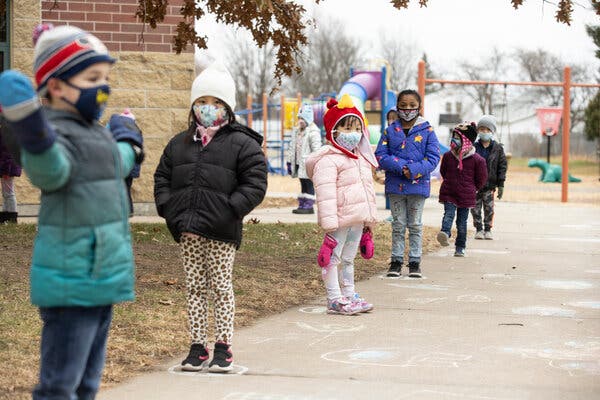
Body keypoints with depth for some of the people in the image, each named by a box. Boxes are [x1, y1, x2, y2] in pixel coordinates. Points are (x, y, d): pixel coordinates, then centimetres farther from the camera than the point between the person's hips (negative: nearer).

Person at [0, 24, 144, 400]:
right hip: (71, 282, -10)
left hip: (101, 280, 10)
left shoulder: (96, 131, 14)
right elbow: (50, 171, -42)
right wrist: (35, 136, -59)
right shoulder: (59, 134, -17)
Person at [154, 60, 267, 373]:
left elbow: (254, 185, -7)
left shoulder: (242, 144, -2)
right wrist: (170, 210, 0)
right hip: (187, 230, 5)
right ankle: (197, 346, 14)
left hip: (221, 232, -4)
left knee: (221, 287, 1)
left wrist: (227, 211, -16)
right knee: (194, 287, 8)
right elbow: (162, 178, 16)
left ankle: (223, 347, 8)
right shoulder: (179, 144, 13)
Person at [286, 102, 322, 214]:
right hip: (299, 163, 9)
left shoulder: (313, 132, -12)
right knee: (303, 185, 14)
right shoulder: (296, 131, 15)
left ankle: (308, 206, -3)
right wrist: (290, 162, 18)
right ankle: (302, 205, 18)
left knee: (309, 185, -5)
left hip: (308, 164, -9)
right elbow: (292, 147, 20)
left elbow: (316, 149, -18)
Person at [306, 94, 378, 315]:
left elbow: (367, 189, 24)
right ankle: (335, 299, 1)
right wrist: (329, 222, -24)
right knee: (333, 258, -2)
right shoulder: (328, 160, -12)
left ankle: (349, 295, 25)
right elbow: (326, 193, -19)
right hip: (340, 220, -9)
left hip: (358, 220, 9)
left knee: (348, 259, 17)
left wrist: (369, 220, 23)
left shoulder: (362, 159, 18)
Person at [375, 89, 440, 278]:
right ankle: (396, 261, 16)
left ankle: (415, 262, 15)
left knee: (415, 225, 8)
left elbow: (433, 157, -5)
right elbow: (380, 155, -2)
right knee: (398, 225, 9)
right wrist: (400, 166, -17)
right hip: (395, 185, 1)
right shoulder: (390, 131, 2)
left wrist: (414, 170, -19)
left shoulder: (427, 131, -2)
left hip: (418, 184, -1)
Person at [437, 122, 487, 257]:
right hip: (448, 194, 1)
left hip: (466, 196, -1)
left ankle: (460, 247, 14)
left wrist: (471, 189, 9)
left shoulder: (477, 159, -8)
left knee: (462, 222, 6)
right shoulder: (448, 156, 0)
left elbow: (481, 179, 2)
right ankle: (445, 233, -41)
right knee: (449, 214, -19)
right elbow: (443, 172, 17)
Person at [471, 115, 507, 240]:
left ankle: (488, 229, 16)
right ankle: (479, 229, 16)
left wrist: (501, 185, -2)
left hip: (490, 185, 0)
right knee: (475, 208, 4)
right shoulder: (473, 147, -1)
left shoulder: (497, 148, 0)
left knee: (489, 208, 3)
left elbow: (502, 167, 2)